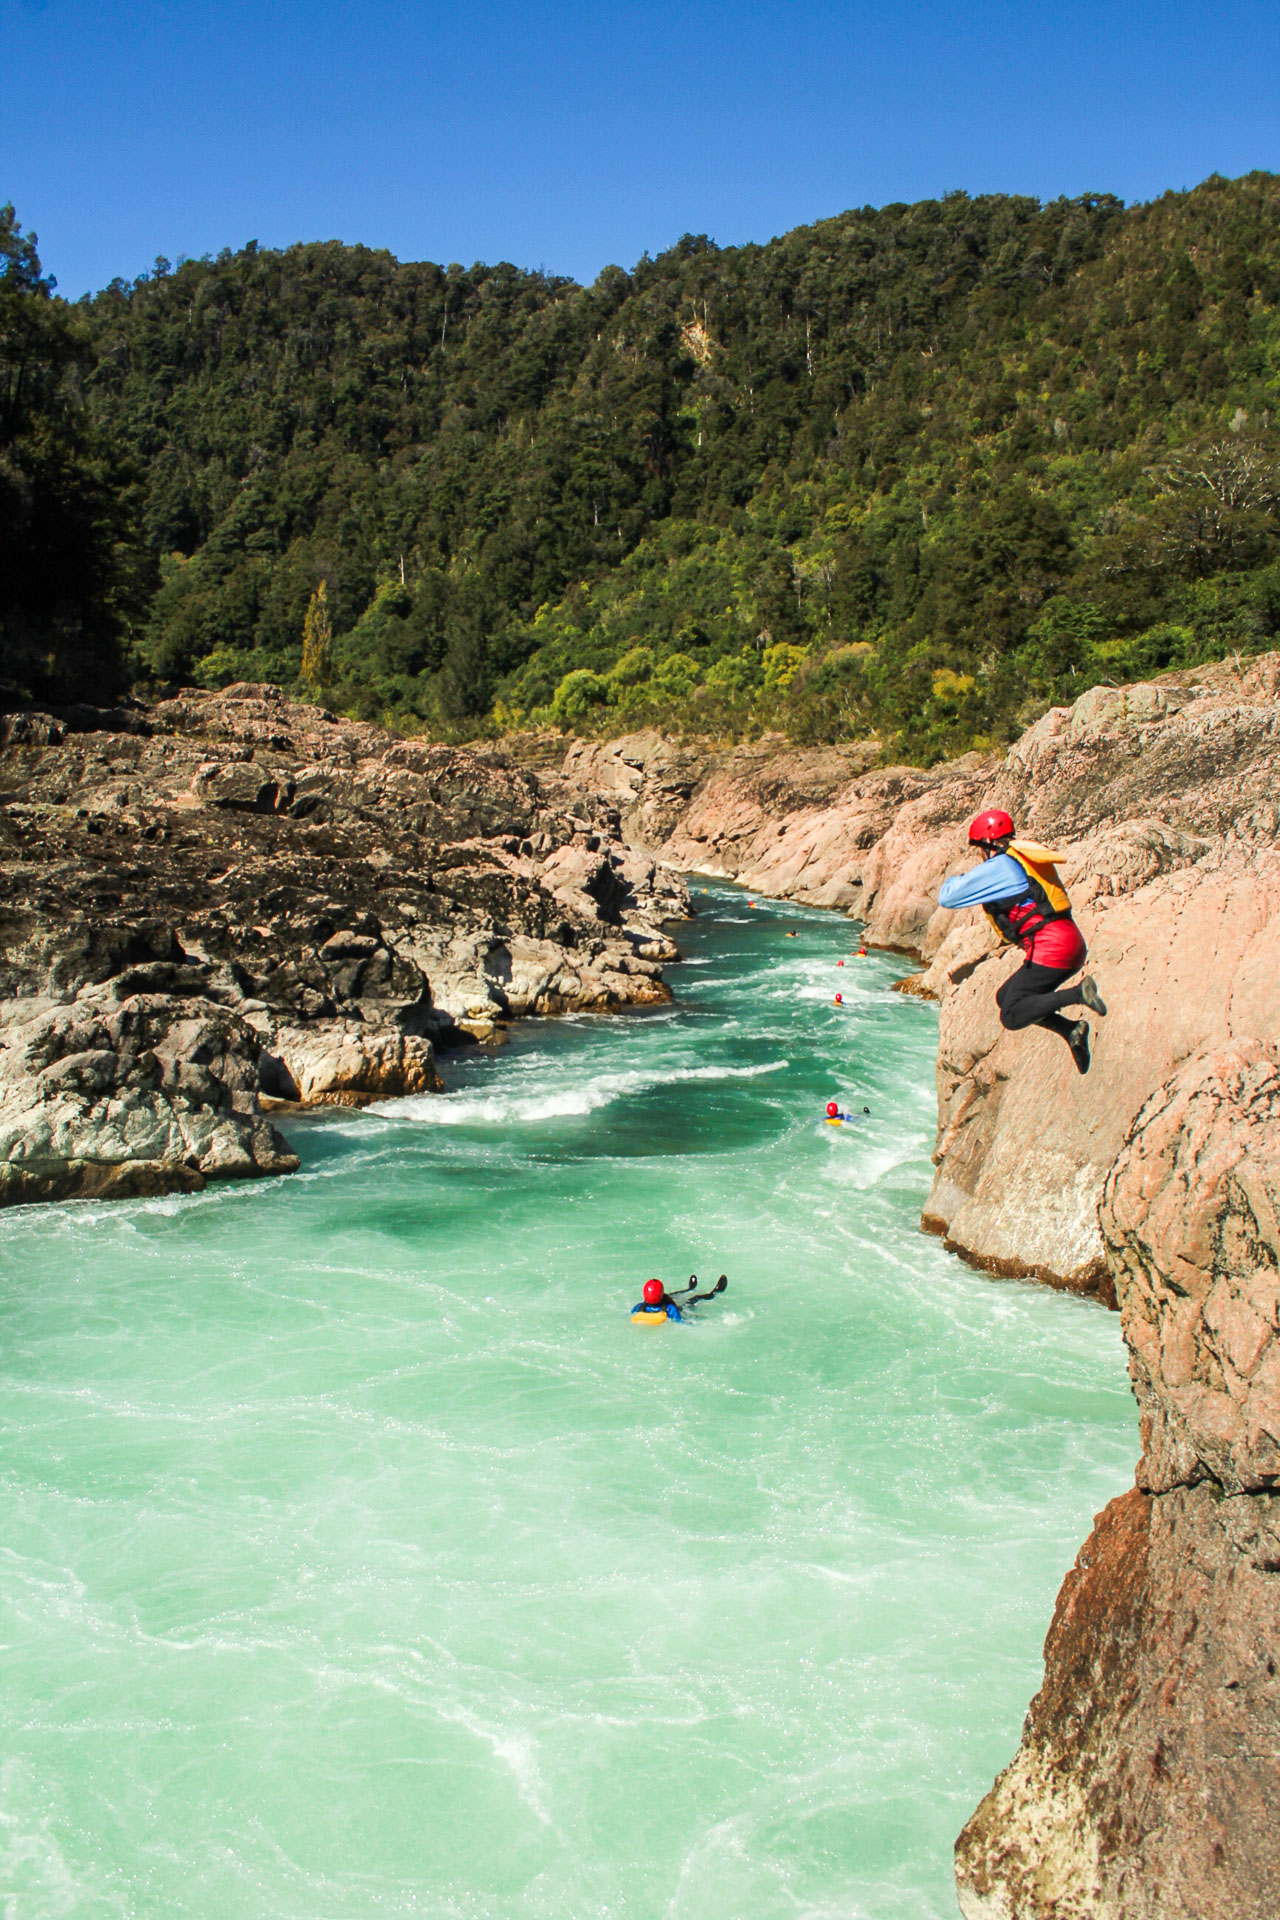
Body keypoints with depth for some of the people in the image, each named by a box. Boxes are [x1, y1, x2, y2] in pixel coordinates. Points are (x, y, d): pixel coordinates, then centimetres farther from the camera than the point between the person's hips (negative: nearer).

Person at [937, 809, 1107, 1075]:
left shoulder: (997, 866, -7)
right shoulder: (1025, 859, 19)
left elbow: (947, 897, -3)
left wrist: (955, 879, 20)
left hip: (1050, 947, -9)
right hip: (1071, 942, 9)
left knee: (1012, 1017, -8)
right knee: (1005, 998, 18)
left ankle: (1078, 993, -20)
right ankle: (1071, 1029, 6)